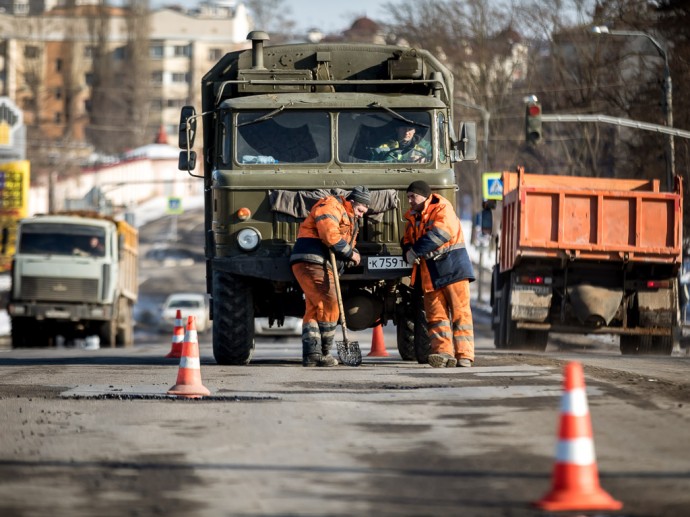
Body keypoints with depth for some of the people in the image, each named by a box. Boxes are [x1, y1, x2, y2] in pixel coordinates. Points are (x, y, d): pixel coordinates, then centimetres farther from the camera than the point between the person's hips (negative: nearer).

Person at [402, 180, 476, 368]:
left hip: (452, 267, -7)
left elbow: (439, 234, -20)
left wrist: (415, 251, -17)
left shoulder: (442, 209, -6)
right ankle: (443, 352, -9)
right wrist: (408, 251, -7)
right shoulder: (412, 218, 17)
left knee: (459, 312, -6)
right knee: (436, 315, -3)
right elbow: (408, 241, 18)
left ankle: (464, 355, -8)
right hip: (429, 274, 7)